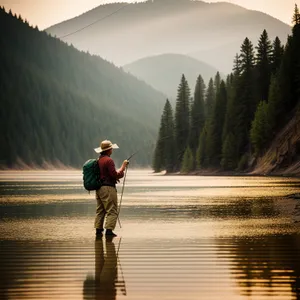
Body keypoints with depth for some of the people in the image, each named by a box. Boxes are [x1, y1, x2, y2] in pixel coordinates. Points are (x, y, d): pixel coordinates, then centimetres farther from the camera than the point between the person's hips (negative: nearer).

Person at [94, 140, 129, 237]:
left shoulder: (98, 160, 14)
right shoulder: (108, 160, -14)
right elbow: (115, 174, -17)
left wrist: (115, 177, 17)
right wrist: (123, 167, -5)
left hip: (99, 188, 9)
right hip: (108, 188, -9)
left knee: (100, 210, 13)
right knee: (112, 211, -6)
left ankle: (98, 229, 13)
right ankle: (109, 230, -12)